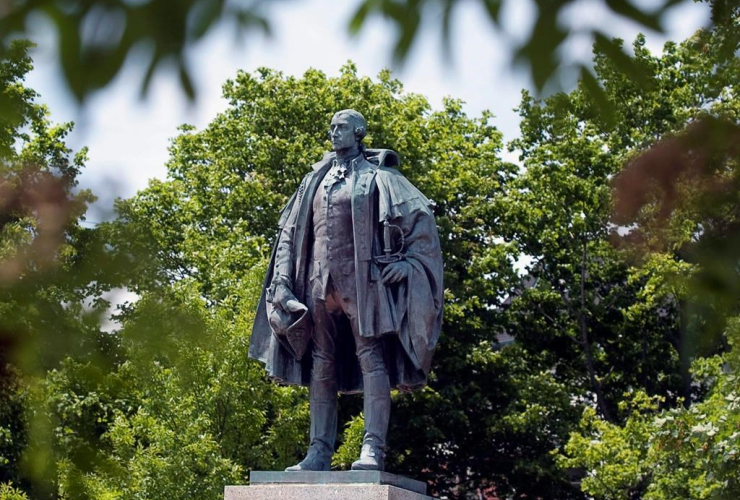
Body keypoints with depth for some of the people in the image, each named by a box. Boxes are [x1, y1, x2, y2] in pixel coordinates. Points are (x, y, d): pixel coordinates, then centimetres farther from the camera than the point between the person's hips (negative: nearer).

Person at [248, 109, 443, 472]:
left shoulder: (376, 176, 7)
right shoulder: (315, 181, 21)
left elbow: (420, 215, 1)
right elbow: (290, 233, 21)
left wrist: (409, 260, -10)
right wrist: (283, 279, 10)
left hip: (360, 277, -5)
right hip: (319, 280, 5)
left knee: (370, 356, -13)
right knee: (321, 365, 2)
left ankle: (373, 449, -20)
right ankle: (320, 451, 2)